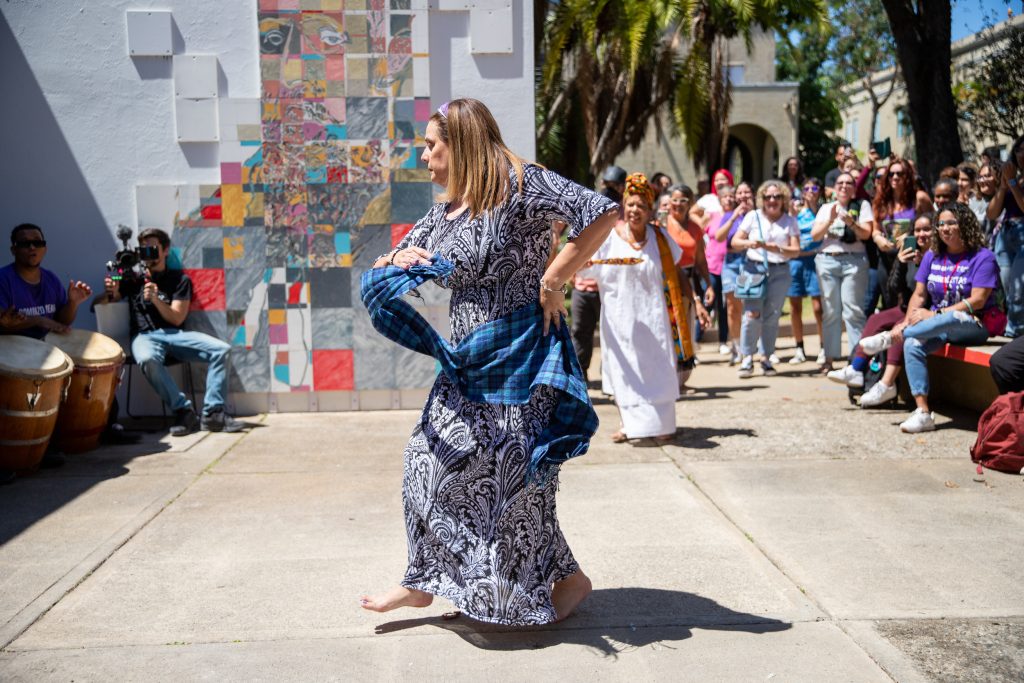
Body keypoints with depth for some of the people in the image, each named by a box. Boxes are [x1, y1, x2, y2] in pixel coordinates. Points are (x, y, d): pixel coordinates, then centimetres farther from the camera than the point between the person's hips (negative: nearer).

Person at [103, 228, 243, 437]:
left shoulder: (180, 280, 11)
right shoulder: (133, 278, 14)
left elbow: (177, 319, 2)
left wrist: (155, 299, -14)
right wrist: (111, 292, -9)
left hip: (175, 334, 2)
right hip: (145, 335, -1)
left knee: (220, 349, -22)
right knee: (147, 359, -39)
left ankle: (212, 413, -25)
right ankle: (183, 411, -32)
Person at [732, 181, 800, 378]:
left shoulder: (790, 221, 8)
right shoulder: (753, 216, 7)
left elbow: (795, 250, 0)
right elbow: (735, 241, 5)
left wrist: (776, 249, -18)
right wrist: (749, 243, -16)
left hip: (780, 271, 1)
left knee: (772, 317, 1)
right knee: (752, 314, -12)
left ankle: (766, 358, 12)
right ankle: (747, 358, -5)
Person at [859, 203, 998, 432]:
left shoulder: (982, 257, -4)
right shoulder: (933, 256, 13)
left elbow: (977, 301, -13)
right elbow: (919, 294, 10)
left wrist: (936, 315, -20)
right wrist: (910, 319, -11)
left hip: (972, 325, -5)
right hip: (936, 327, 5)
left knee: (951, 319, -42)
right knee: (912, 345, -29)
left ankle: (891, 336, -28)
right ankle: (923, 413, -31)